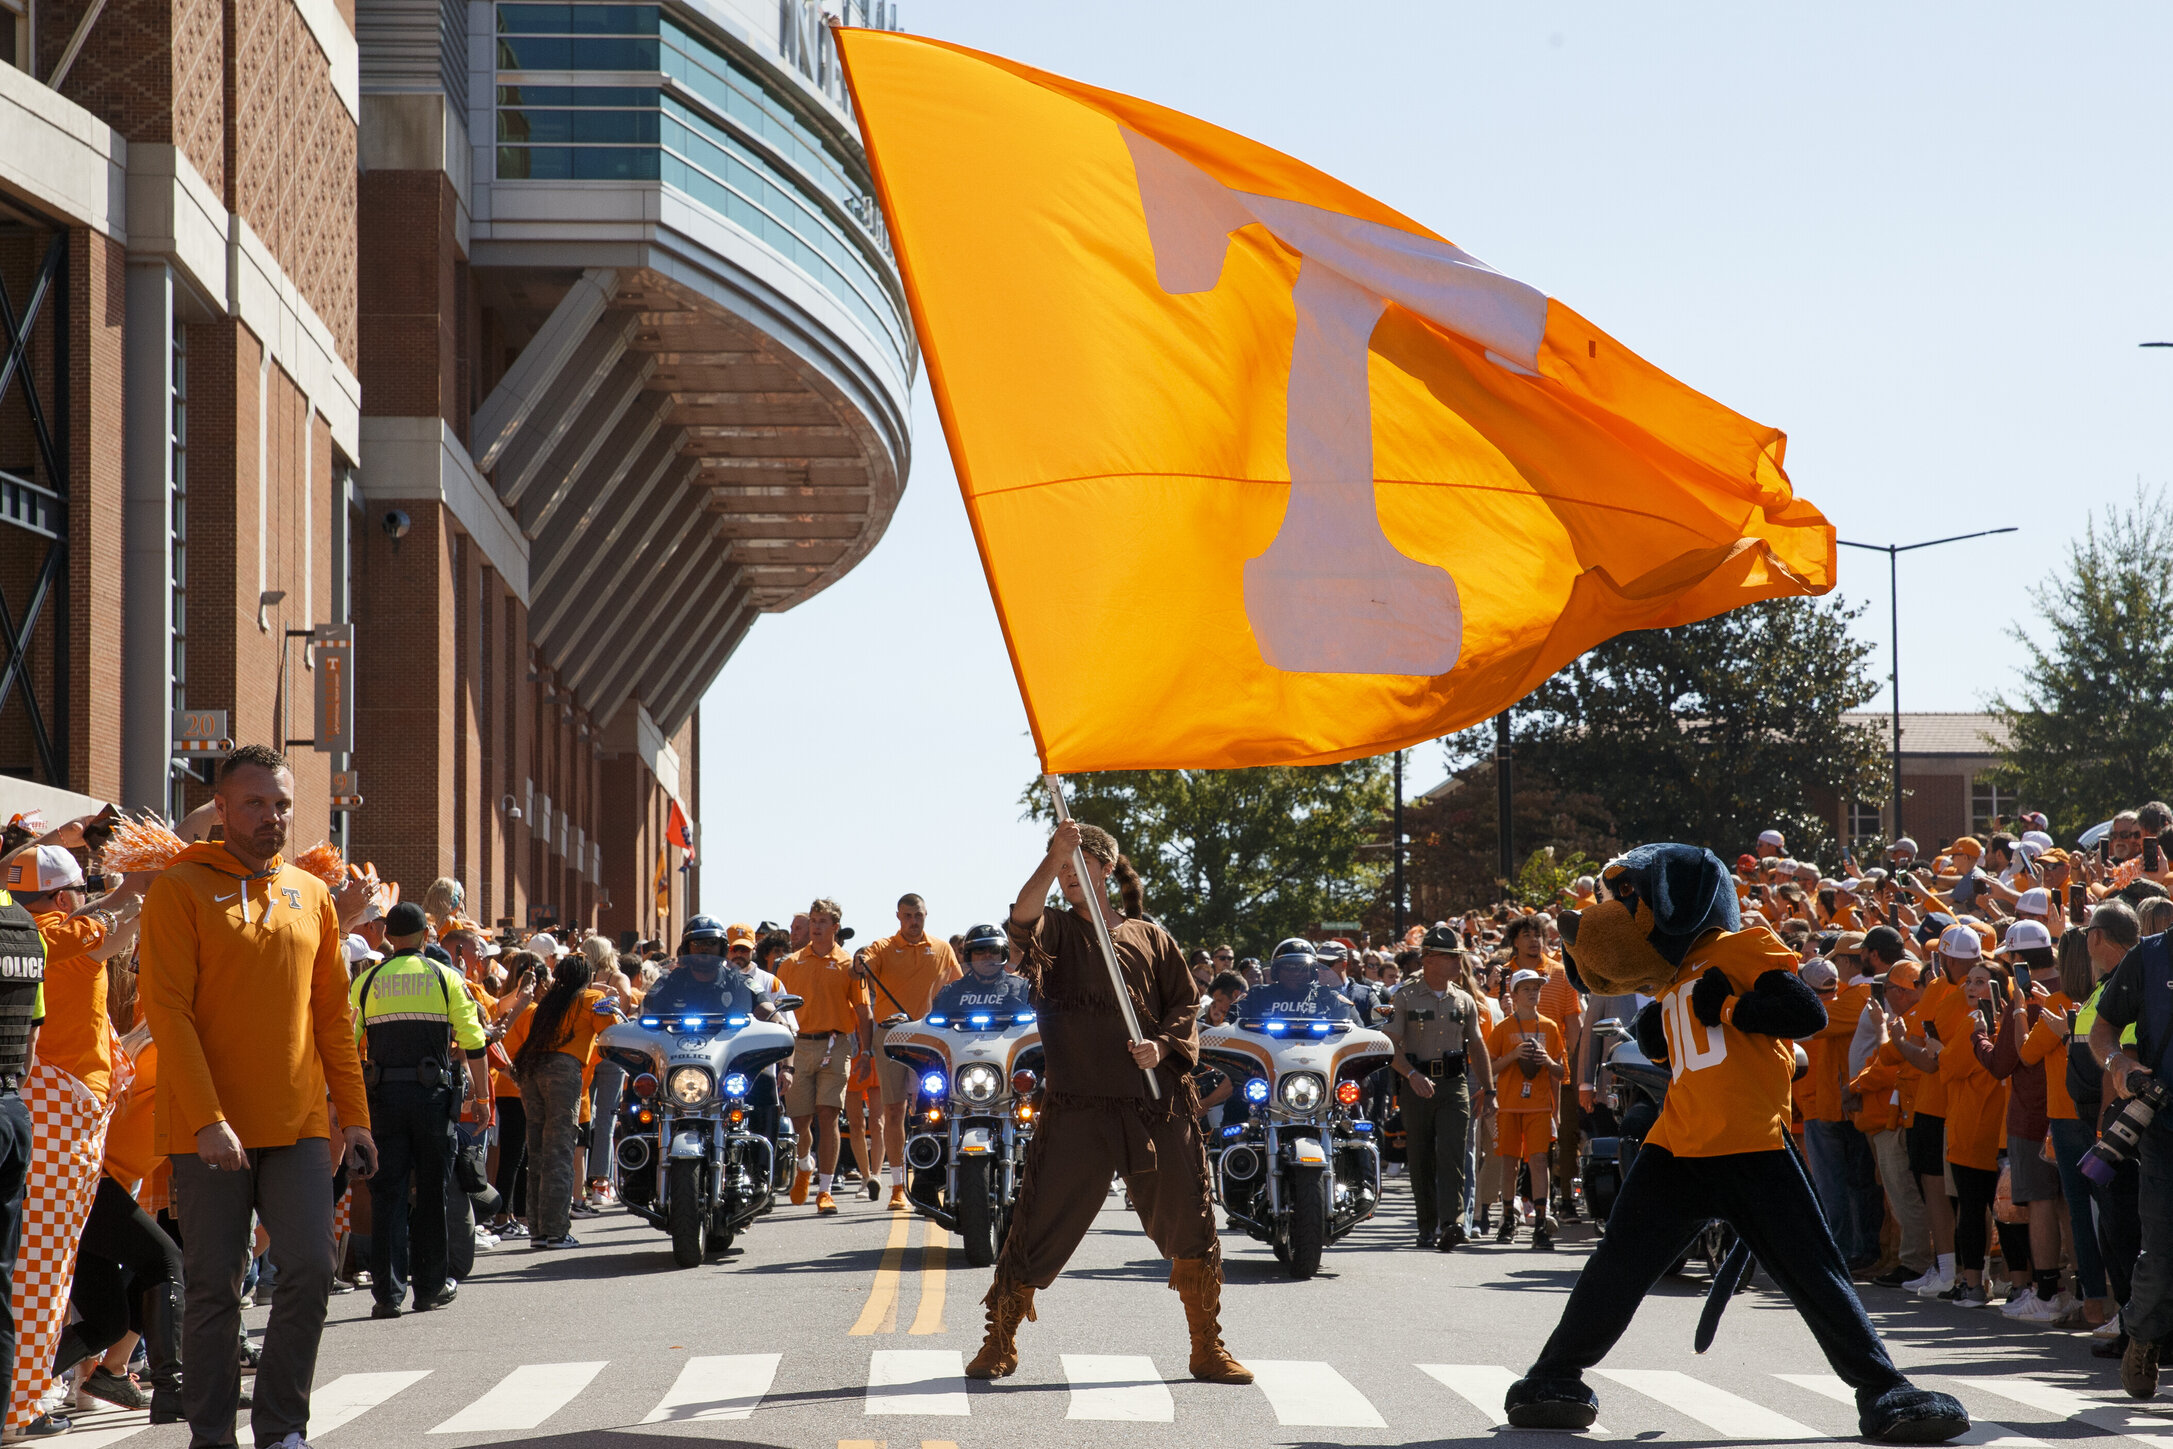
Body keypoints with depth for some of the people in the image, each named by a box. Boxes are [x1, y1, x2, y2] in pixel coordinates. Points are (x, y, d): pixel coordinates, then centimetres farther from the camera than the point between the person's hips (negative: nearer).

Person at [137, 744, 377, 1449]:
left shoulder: (312, 895, 11)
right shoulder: (181, 889, -4)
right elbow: (167, 1009, -10)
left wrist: (354, 1114, 10)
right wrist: (207, 1118, -18)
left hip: (299, 1124, 4)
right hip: (208, 1128, -4)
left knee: (310, 1271, -4)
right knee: (214, 1286, 1)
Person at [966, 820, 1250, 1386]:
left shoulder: (1150, 937, 15)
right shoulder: (1056, 931, 7)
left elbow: (1186, 1004, 14)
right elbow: (1021, 920, -16)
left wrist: (1163, 1046, -6)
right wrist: (1054, 857, -29)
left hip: (1157, 1103, 2)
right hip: (1076, 1105, -2)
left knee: (1191, 1227, 3)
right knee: (1039, 1226, -3)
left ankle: (1209, 1350, 16)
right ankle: (999, 1345, 10)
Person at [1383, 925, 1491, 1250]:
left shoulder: (1464, 1000, 13)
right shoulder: (1405, 997, 1)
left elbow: (1477, 1047, 19)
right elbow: (1390, 1045, -5)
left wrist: (1487, 1089, 15)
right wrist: (1412, 1075, -20)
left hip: (1454, 1085, 1)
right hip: (1416, 1086, -1)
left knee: (1451, 1154, -13)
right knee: (1421, 1161, 3)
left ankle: (1452, 1223, -23)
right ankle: (1428, 1227, 12)